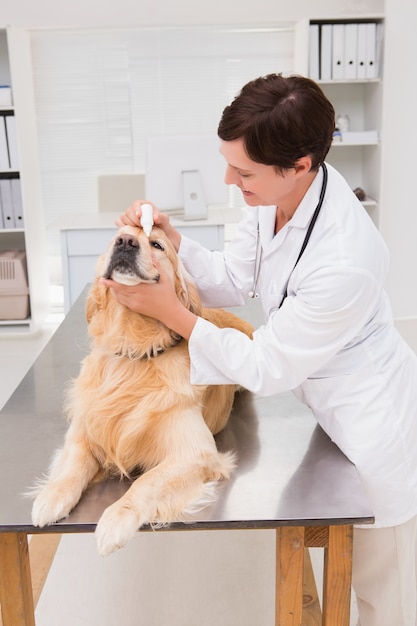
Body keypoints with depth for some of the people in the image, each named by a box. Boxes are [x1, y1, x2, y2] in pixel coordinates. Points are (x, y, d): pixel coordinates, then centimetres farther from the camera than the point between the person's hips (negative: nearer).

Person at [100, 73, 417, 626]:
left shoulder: (345, 262, -37)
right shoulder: (276, 195, -12)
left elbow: (267, 370, -24)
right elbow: (232, 283, 1)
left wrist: (170, 312, -22)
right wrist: (172, 240, -15)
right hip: (336, 411, 8)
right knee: (350, 564, 26)